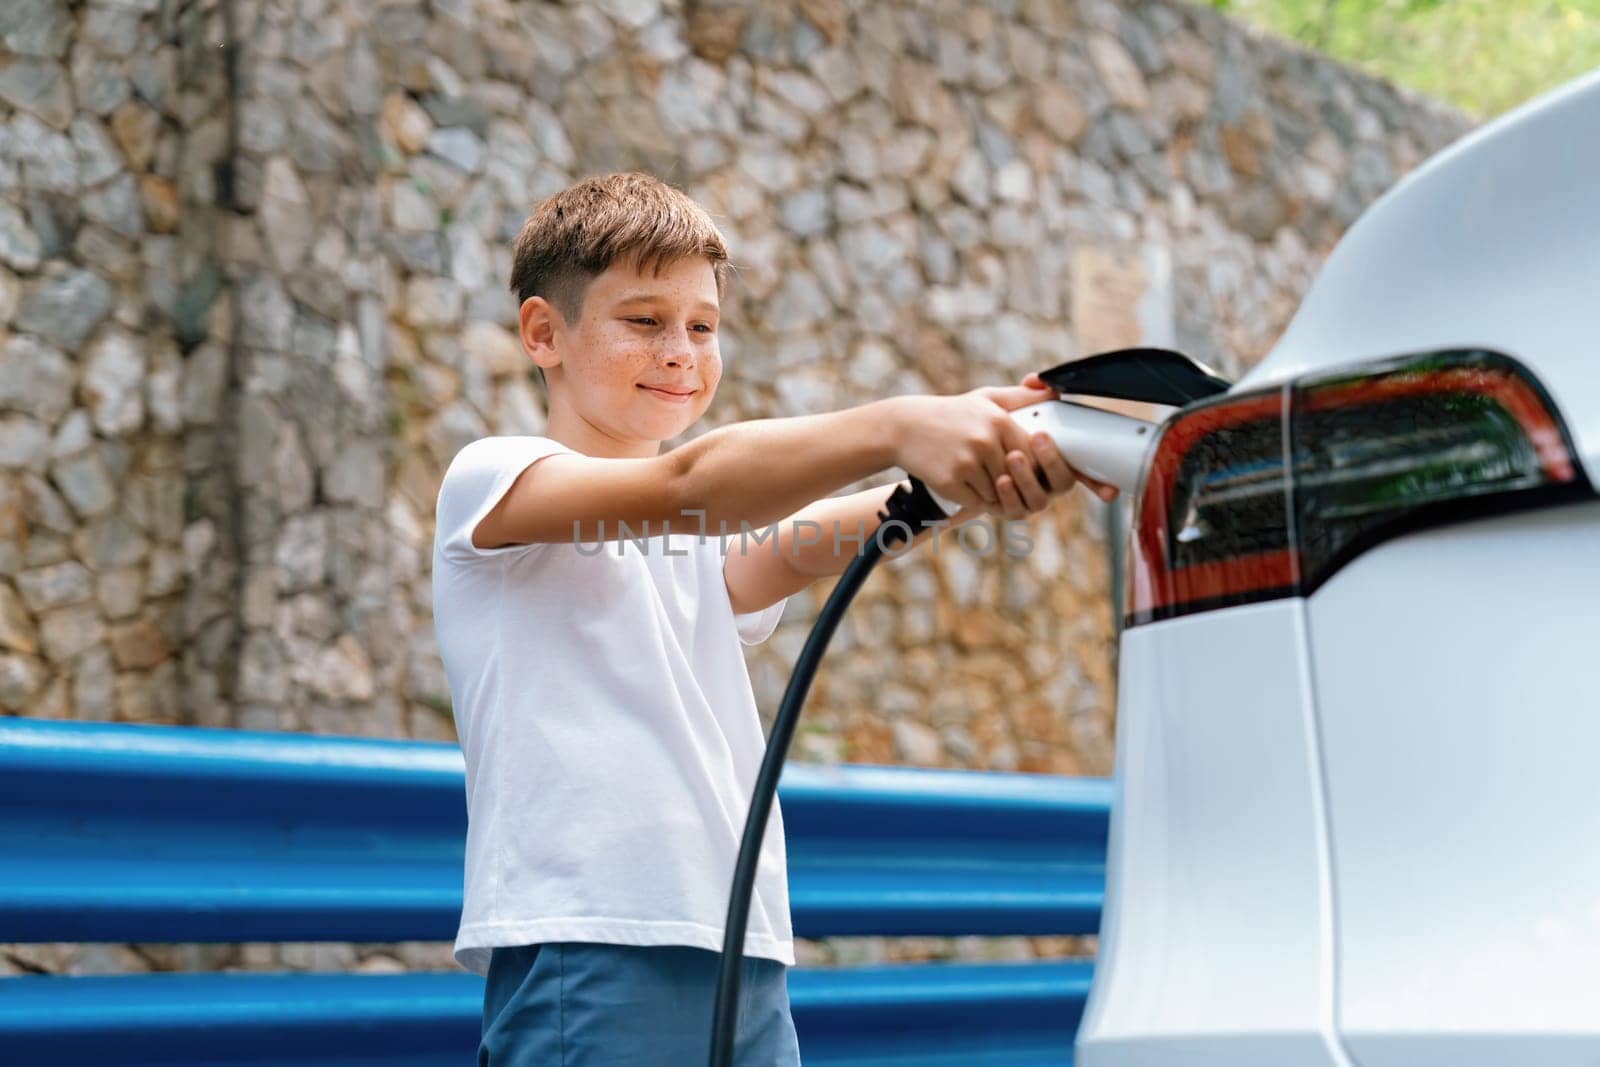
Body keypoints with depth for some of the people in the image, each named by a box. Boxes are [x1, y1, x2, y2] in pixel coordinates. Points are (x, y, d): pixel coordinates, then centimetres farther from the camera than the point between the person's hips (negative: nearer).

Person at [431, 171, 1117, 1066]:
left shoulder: (711, 537, 21)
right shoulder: (491, 480, 2)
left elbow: (807, 545, -2)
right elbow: (686, 487, -17)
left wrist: (992, 468, -22)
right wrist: (895, 428, -30)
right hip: (584, 961, -6)